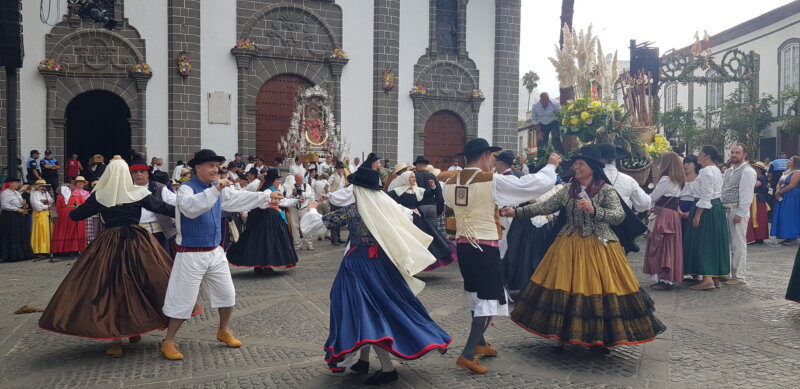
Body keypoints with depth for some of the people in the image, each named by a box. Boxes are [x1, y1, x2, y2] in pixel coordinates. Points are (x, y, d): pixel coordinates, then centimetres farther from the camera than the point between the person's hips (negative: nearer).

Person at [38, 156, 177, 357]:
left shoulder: (99, 196, -2)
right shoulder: (139, 194, -4)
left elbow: (75, 215, 7)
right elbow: (162, 207, 4)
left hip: (109, 245, 0)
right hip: (137, 243, 0)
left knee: (111, 289, 4)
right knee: (138, 286, 13)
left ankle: (116, 342, 4)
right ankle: (135, 330, 22)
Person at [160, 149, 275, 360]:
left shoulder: (219, 189, 7)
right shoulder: (186, 188, -16)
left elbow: (239, 198, 16)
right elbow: (190, 206, -37)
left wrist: (266, 196, 12)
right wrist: (214, 190, -44)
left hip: (215, 252, 7)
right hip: (191, 254, -7)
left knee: (227, 294, 14)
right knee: (183, 299, 0)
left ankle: (224, 331, 35)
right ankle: (168, 342, 17)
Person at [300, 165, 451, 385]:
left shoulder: (351, 211, -11)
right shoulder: (387, 205, 0)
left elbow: (317, 225, -3)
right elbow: (406, 225, 14)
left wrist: (313, 210, 16)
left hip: (360, 265, -6)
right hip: (383, 262, 6)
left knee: (366, 311, -1)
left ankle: (387, 368, -4)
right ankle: (363, 361, 28)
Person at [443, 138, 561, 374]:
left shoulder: (450, 182, 3)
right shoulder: (492, 181, -15)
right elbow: (533, 184, -13)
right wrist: (551, 166, 5)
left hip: (462, 244, 7)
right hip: (485, 247, -7)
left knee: (476, 296, 21)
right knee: (489, 298, -1)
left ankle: (479, 343, 33)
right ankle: (468, 355, -4)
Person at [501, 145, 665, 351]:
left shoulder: (606, 190, -5)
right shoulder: (568, 189, 6)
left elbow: (619, 216, -17)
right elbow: (545, 207, 3)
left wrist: (594, 209, -32)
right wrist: (516, 211, -5)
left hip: (599, 247, -3)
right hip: (569, 246, 4)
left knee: (598, 288, 2)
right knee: (564, 289, 4)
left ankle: (601, 337, 21)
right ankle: (563, 335, 18)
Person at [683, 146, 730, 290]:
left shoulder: (706, 171, -15)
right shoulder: (716, 170, 17)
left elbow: (706, 196, -21)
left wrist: (697, 215, -22)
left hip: (707, 210, -10)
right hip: (717, 207, 10)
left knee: (703, 242, -8)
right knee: (714, 243, 12)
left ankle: (707, 279, -11)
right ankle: (715, 277, 17)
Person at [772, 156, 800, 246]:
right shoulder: (785, 172, 17)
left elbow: (792, 185, -18)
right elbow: (778, 184, 13)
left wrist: (779, 192, -11)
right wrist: (777, 192, -5)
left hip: (792, 198, -8)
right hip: (782, 198, 8)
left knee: (790, 216, -7)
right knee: (782, 217, 6)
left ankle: (792, 237, 0)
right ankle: (786, 237, 11)